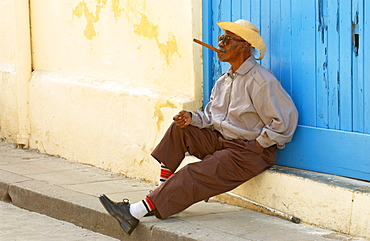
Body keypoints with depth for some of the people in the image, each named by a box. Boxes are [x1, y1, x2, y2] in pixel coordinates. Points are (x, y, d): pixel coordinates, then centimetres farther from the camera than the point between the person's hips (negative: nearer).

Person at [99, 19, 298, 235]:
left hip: (249, 152, -9)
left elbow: (286, 119, -20)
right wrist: (193, 118, -6)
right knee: (179, 129, -3)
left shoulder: (261, 80, -16)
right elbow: (211, 116, 16)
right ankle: (162, 190, -7)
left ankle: (136, 212, -24)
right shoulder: (224, 81, 13)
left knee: (196, 175, -21)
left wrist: (260, 144, -15)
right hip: (220, 140, 9)